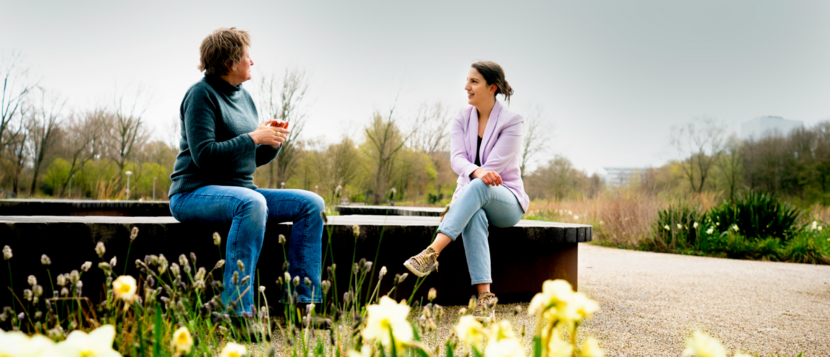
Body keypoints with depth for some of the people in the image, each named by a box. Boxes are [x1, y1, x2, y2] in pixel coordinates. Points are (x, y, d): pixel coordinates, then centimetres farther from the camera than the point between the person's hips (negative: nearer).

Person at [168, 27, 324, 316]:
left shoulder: (244, 97, 16)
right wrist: (254, 137, -17)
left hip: (240, 190, 8)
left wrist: (273, 144, -2)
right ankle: (237, 309, -38)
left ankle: (304, 301, -12)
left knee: (311, 203, -7)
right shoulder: (202, 94, -8)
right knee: (252, 203, -39)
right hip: (195, 192, -8)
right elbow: (203, 154, -19)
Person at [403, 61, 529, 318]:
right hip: (472, 197, 3)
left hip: (507, 201, -3)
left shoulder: (512, 122, -7)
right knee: (474, 217, -37)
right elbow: (457, 159, -10)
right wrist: (477, 172, -35)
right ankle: (484, 295, -45)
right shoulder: (462, 119, 6)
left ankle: (431, 253, -52)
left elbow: (494, 166, -16)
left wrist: (457, 200, -23)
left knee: (478, 187, -39)